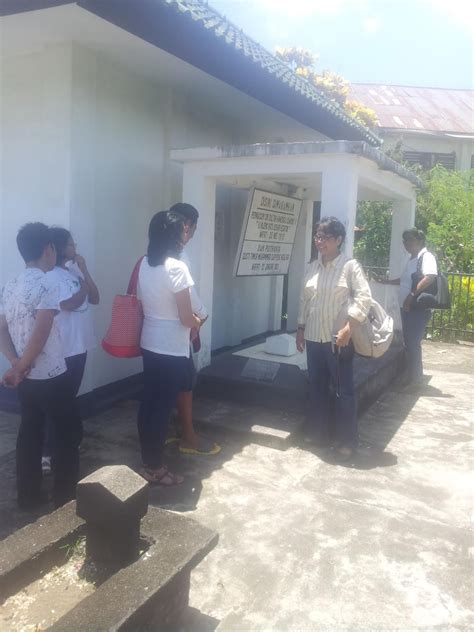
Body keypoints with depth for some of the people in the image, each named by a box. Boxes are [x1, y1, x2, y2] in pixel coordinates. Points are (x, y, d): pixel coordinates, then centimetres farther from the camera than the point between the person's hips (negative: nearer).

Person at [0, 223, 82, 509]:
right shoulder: (47, 285, -19)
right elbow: (40, 336, -26)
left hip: (26, 378, 8)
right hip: (51, 377, -8)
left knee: (30, 432, 16)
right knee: (68, 434, 7)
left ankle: (29, 496, 26)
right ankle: (65, 499, 16)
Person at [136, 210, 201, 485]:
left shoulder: (145, 264, 4)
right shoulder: (176, 267, -20)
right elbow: (186, 319, -19)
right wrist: (198, 322, 4)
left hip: (149, 344, 8)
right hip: (172, 349, -8)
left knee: (149, 403, 16)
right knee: (163, 408, 4)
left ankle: (147, 461, 29)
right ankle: (155, 469, 17)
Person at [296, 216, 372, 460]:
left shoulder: (349, 266, -8)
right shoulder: (313, 267, 10)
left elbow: (364, 297, -16)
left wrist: (347, 328, -22)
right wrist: (300, 328, 12)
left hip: (338, 339, -6)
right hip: (314, 338, 6)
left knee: (343, 390, 2)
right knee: (317, 387, 14)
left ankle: (347, 441, 16)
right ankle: (320, 434, 29)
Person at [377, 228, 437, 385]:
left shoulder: (426, 257, -12)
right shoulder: (412, 259, 16)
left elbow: (430, 278, -29)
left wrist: (412, 295, -28)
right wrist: (386, 281, 23)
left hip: (418, 308, -9)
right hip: (407, 307, 9)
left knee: (413, 343, -3)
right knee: (408, 342, 14)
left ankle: (416, 378, 8)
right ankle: (411, 376, 25)